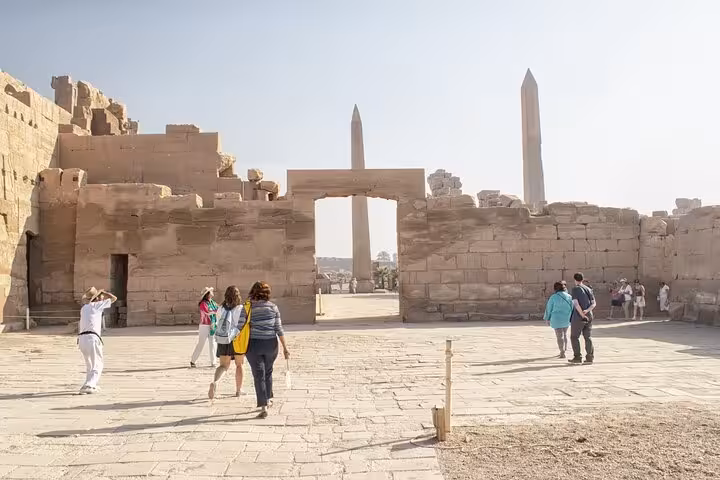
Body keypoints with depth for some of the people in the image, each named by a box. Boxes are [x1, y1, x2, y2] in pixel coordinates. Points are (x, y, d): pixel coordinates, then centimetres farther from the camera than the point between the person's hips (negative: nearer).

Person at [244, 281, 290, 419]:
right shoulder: (273, 307, -3)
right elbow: (279, 329, -3)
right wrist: (285, 347, 2)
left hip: (253, 345, -2)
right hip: (271, 344, 2)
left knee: (259, 375, 3)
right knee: (268, 372, 22)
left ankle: (263, 407, -2)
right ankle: (268, 399, 36)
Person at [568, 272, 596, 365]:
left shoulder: (575, 289, -6)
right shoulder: (589, 289, 12)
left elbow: (576, 303, -16)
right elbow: (593, 303, 6)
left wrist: (582, 314, -13)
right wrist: (587, 311, -9)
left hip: (578, 317, -6)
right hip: (589, 316, 6)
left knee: (574, 337, 4)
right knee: (588, 337, 7)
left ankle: (577, 357, 2)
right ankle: (590, 357, 4)